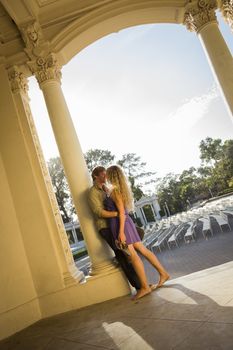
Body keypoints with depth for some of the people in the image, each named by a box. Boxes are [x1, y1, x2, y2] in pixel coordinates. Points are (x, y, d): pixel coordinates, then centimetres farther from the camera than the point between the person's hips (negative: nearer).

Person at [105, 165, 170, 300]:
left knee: (133, 255, -4)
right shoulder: (120, 188, 13)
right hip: (126, 222, 9)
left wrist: (121, 232, -20)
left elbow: (122, 212, -18)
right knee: (143, 250, 12)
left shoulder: (115, 190, -13)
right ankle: (163, 273, 19)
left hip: (120, 224, -9)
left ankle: (145, 287, 3)